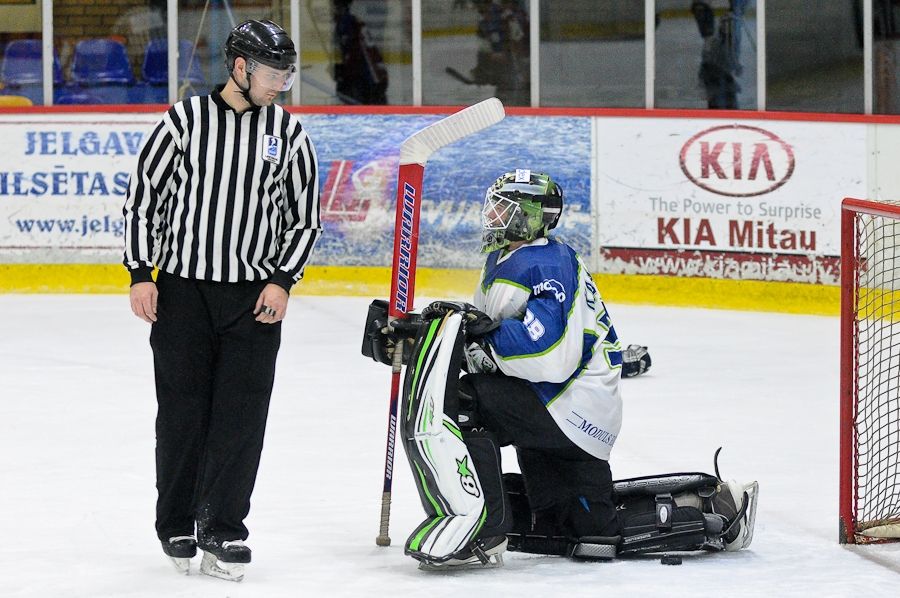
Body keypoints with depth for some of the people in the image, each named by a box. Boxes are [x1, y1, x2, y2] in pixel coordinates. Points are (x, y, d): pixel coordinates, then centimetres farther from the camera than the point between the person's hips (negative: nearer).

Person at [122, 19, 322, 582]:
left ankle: (221, 530, 2)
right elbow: (143, 196, 2)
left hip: (254, 296, 1)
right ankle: (177, 528, 17)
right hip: (181, 287, -1)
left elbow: (306, 218, 8)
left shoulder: (289, 133, 4)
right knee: (182, 410, 3)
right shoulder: (185, 121, -2)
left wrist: (282, 280, -4)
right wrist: (141, 274, -3)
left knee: (241, 414, -4)